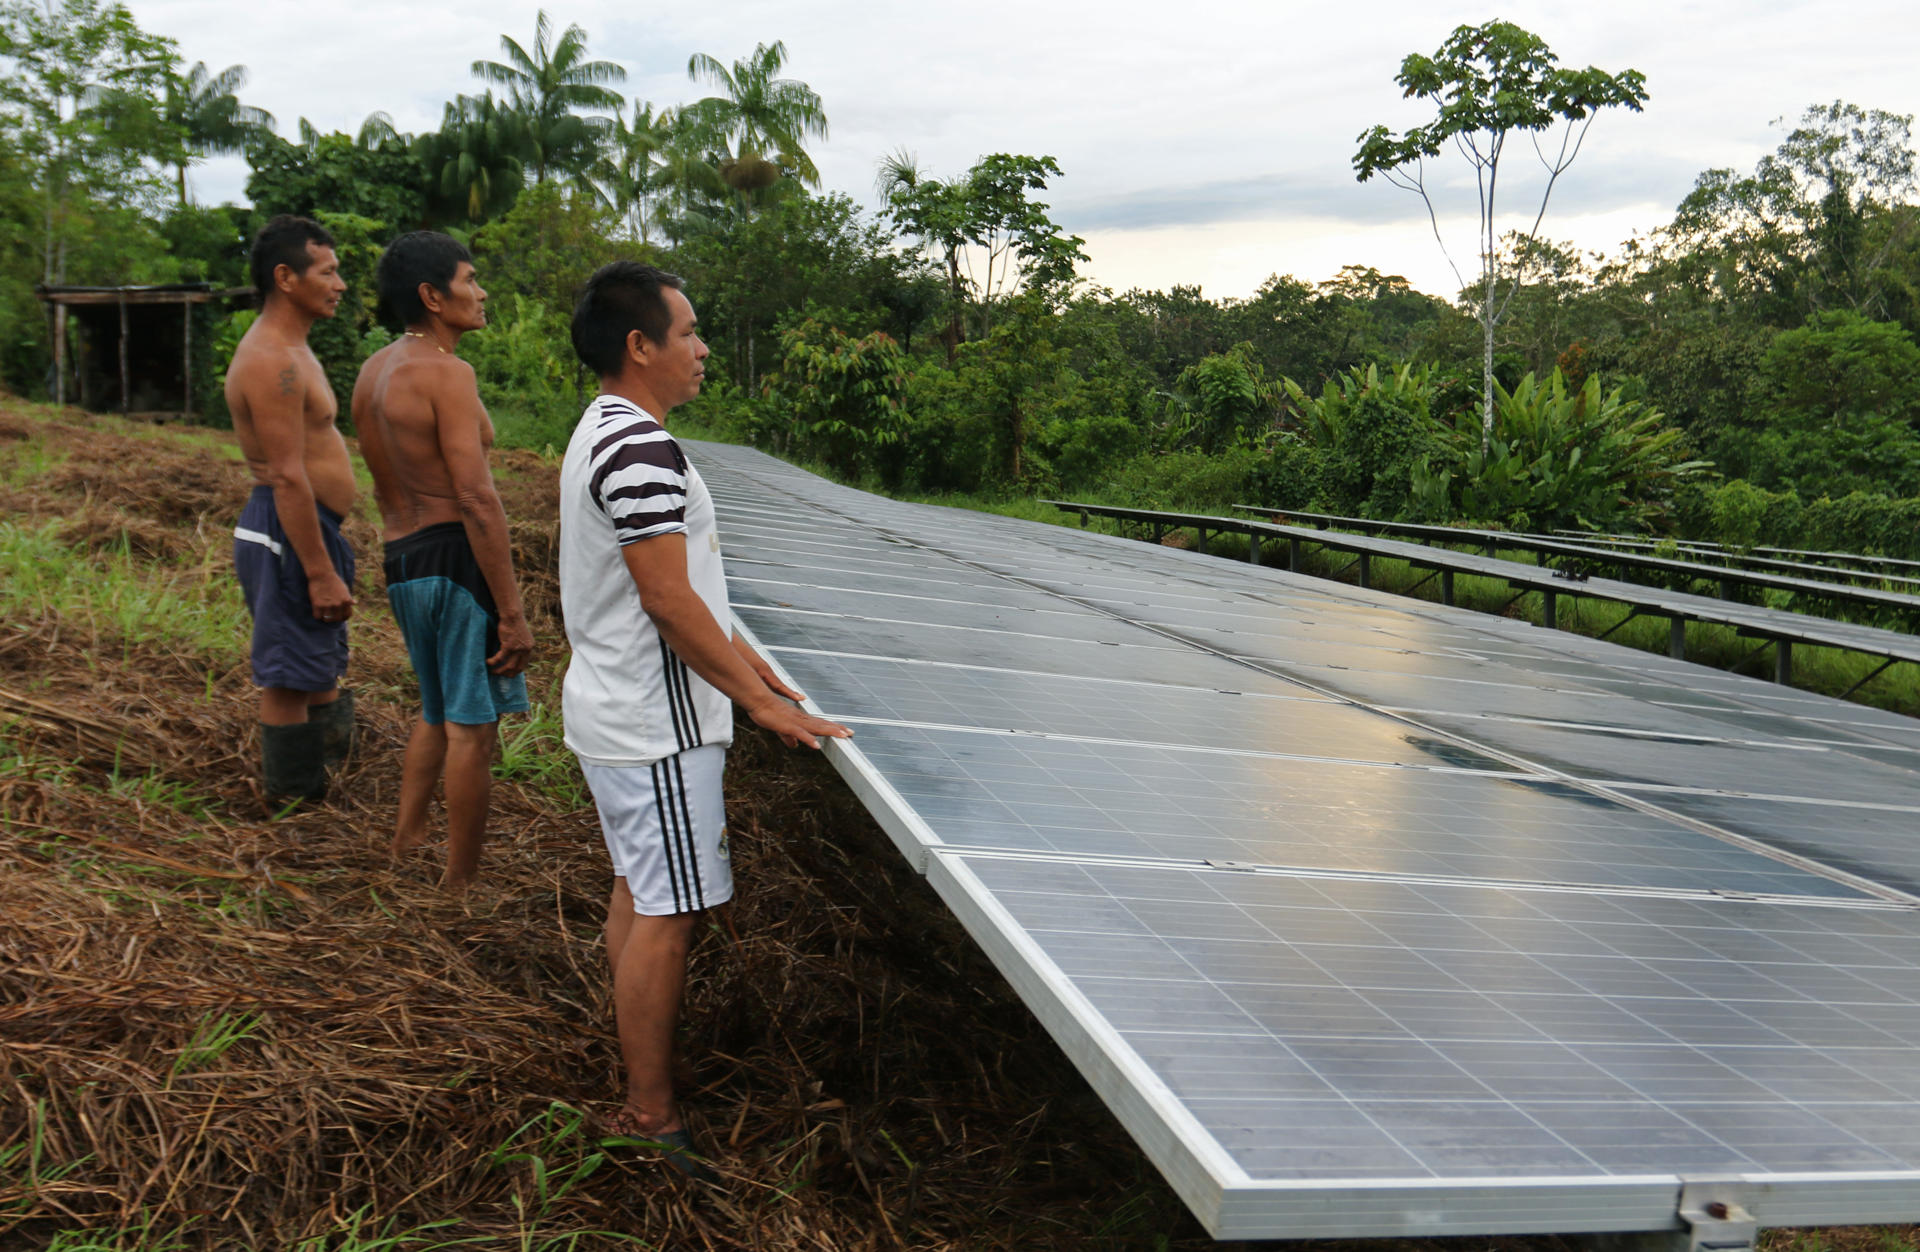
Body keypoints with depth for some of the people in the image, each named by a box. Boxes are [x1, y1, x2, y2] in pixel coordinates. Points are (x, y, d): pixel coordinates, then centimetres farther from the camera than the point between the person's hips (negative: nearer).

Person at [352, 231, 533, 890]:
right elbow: (477, 500, -21)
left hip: (400, 560, 9)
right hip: (457, 556, -9)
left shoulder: (372, 372, 12)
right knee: (470, 727, 2)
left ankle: (405, 843, 31)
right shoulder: (447, 373, -16)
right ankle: (460, 885, 11)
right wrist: (512, 612, -20)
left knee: (437, 712, 25)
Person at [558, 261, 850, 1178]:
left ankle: (639, 1082, 29)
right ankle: (650, 1119, 5)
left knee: (636, 894, 17)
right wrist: (759, 699, -17)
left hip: (613, 711, 11)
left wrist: (731, 652, 20)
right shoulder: (641, 447, -21)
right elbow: (666, 599, -23)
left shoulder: (602, 433, 14)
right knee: (665, 914, -4)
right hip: (654, 725, -11)